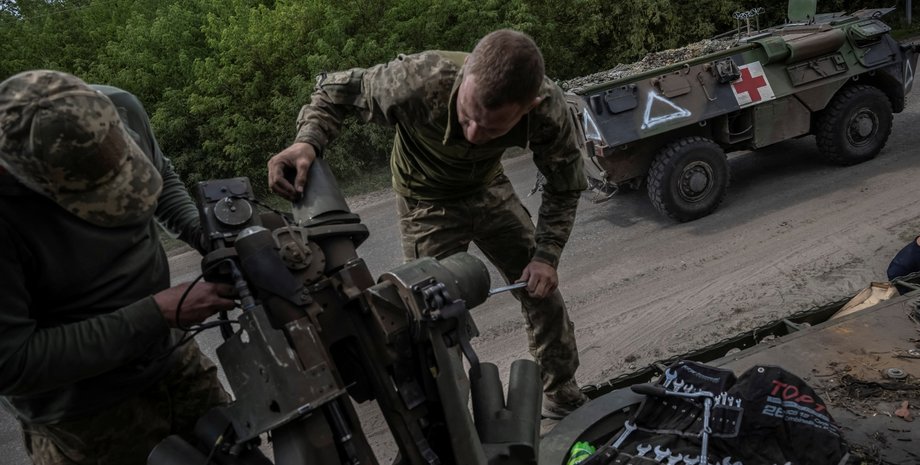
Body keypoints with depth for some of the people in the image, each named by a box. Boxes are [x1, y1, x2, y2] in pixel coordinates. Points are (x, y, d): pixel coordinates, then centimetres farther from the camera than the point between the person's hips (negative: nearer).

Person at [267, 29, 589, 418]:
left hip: (489, 188, 3)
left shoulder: (549, 109, -32)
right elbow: (336, 90, -20)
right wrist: (307, 141, -39)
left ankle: (562, 396, 32)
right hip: (427, 199, -3)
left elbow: (565, 187, -11)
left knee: (542, 290, 9)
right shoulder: (417, 81, -40)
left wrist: (547, 255, -19)